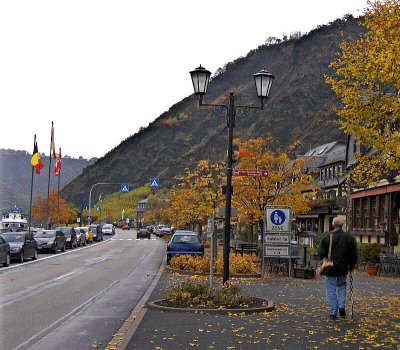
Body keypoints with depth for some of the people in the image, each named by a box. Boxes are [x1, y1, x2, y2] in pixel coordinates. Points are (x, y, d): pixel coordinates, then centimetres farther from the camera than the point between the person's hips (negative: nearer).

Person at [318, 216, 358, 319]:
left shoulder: (326, 237, -7)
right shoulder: (349, 238, -4)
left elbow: (321, 253, -3)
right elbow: (354, 255, 0)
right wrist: (351, 266, 14)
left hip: (330, 268, -1)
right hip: (343, 268, 2)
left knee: (331, 290, 5)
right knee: (342, 286, 22)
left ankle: (333, 313, 5)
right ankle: (342, 306, 6)